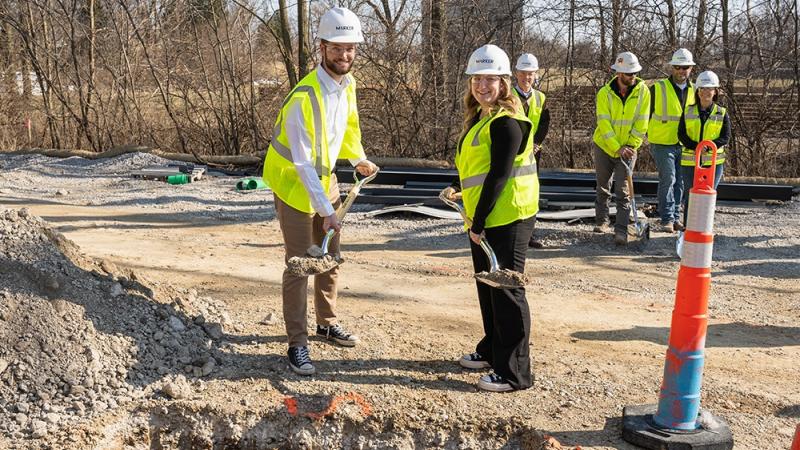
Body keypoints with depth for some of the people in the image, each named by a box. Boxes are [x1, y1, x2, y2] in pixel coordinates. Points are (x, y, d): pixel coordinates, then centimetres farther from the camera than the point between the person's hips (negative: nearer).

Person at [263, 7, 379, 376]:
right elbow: (302, 163, -30)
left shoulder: (347, 85, -5)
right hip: (295, 185, -8)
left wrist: (359, 159, 21)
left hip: (325, 181, 8)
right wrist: (325, 210, -32)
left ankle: (326, 324, 33)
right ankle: (297, 344, 2)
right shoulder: (304, 96, -29)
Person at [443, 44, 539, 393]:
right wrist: (462, 192, 22)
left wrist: (479, 222, -18)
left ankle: (514, 372, 3)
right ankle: (492, 350, 34)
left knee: (506, 290, -5)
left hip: (507, 218, -10)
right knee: (487, 287, 19)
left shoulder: (506, 122, -16)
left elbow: (499, 176, -20)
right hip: (483, 219, 10)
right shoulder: (479, 118, 14)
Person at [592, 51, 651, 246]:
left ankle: (621, 230, -6)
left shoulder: (643, 91, -9)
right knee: (603, 188, 14)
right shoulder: (605, 93, -12)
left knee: (623, 192, -6)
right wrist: (617, 148, -23)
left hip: (628, 149, -1)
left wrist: (630, 145, -16)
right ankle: (601, 221, 29)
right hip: (604, 147, 1)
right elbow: (604, 124, -17)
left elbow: (641, 122, -9)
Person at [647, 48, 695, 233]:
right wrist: (647, 136, 1)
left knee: (679, 183, 9)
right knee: (668, 179, -12)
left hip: (684, 146, 5)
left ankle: (675, 217, 19)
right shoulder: (658, 88, -6)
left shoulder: (694, 91, 8)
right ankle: (667, 219, -6)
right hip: (662, 143, -5)